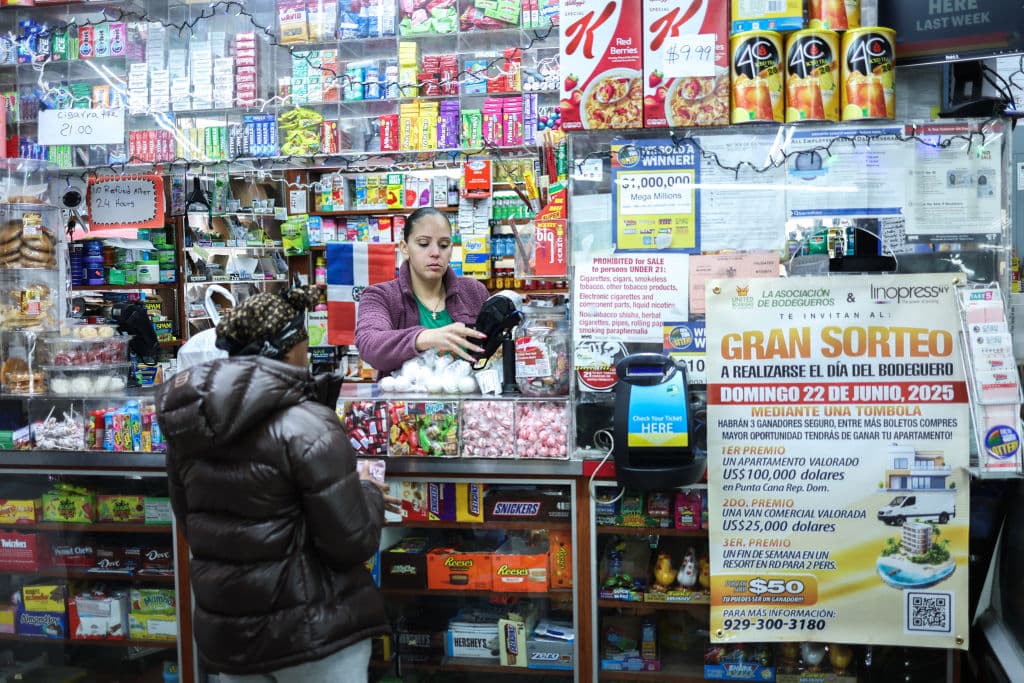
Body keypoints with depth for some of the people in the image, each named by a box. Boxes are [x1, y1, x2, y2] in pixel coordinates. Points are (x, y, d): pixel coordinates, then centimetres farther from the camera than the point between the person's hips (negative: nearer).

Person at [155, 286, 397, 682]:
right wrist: (371, 497, 1)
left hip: (224, 632, 6)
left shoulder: (185, 426, 1)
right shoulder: (307, 426, -20)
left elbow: (190, 525, 13)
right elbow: (352, 542, -18)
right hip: (311, 632, -6)